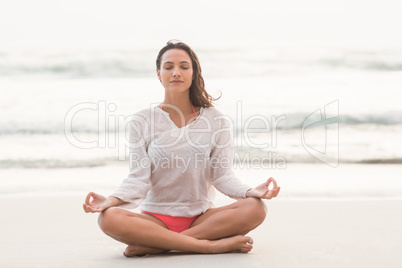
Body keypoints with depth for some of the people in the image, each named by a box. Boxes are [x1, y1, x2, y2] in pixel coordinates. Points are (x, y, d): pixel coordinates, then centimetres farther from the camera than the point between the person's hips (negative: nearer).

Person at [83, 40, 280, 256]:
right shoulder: (142, 121, 2)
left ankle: (154, 245, -25)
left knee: (255, 208, -27)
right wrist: (111, 200, -24)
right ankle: (213, 245, -30)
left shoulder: (216, 121, 4)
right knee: (109, 218, -32)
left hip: (201, 218, 2)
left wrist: (251, 191, -20)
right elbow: (138, 179, -5)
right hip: (156, 218, -1)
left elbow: (222, 175, 0)